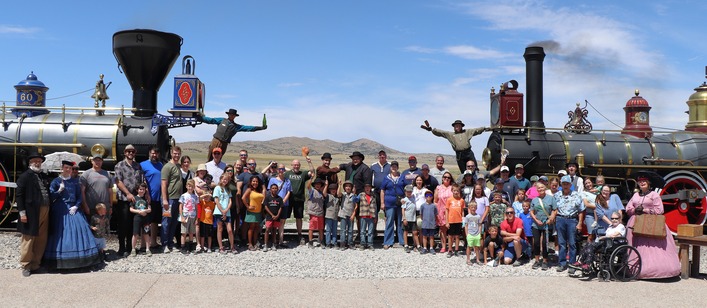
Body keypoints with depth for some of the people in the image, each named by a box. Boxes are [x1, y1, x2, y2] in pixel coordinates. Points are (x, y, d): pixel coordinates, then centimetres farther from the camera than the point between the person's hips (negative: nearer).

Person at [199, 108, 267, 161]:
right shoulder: (221, 120, 9)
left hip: (224, 144, 1)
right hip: (215, 141, -1)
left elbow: (248, 128, 6)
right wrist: (199, 117, -1)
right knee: (210, 159, -2)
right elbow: (210, 120, 7)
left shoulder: (236, 126, 11)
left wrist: (260, 128, -1)